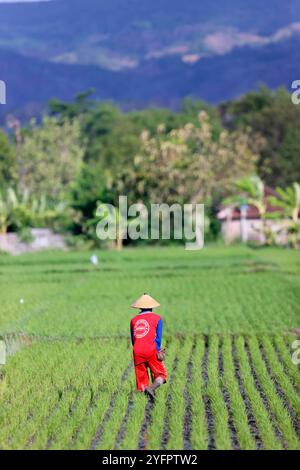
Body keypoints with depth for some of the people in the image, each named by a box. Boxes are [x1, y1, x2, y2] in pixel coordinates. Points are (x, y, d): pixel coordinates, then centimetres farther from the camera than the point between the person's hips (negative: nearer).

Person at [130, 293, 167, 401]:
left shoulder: (134, 320, 16)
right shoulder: (157, 318, 8)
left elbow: (133, 339, 17)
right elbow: (158, 338, 1)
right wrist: (158, 351, 4)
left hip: (137, 352, 3)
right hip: (151, 351, -3)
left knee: (141, 376, 8)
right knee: (160, 375, 4)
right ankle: (151, 388, -23)